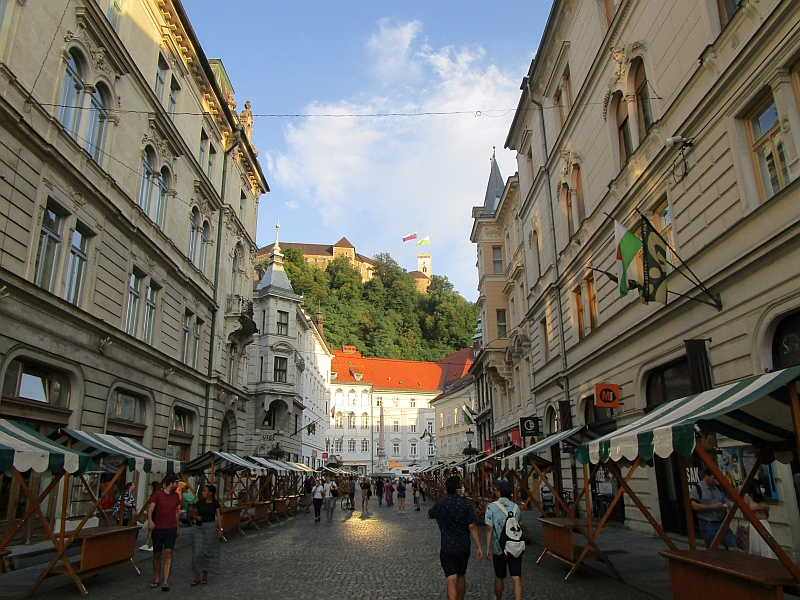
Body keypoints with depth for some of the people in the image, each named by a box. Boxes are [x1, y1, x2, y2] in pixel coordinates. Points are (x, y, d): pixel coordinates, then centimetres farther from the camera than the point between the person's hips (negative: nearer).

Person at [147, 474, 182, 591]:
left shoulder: (176, 496, 8)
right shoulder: (158, 495, -6)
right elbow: (150, 509, -15)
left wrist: (177, 528, 20)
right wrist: (150, 520, -34)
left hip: (171, 529, 2)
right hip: (158, 529, -2)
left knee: (168, 553, -9)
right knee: (157, 555, 9)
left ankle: (165, 582, -8)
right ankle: (157, 579, 25)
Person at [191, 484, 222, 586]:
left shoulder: (215, 503, -2)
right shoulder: (199, 503, 3)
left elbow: (218, 516, -2)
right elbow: (194, 514, 16)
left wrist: (220, 529, -9)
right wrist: (196, 517, -7)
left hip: (211, 527, -2)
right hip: (199, 528, 2)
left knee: (207, 552, 5)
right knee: (198, 551, -4)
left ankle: (205, 576, 19)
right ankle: (197, 577, 5)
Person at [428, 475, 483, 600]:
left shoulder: (439, 505, -7)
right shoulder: (465, 505, -12)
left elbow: (429, 516, 13)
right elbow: (472, 527, -13)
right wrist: (478, 547, -7)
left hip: (447, 548, -1)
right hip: (464, 547, 1)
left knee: (451, 579, -6)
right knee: (461, 576, 22)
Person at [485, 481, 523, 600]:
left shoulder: (491, 507, -7)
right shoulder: (516, 508, 5)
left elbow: (489, 528, -12)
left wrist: (488, 548, -7)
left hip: (499, 548, -2)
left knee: (499, 577, 17)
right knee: (516, 578, -2)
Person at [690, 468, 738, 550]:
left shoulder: (718, 488, 13)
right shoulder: (697, 488, -7)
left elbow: (724, 501, 24)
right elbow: (694, 506, -16)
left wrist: (726, 505, 0)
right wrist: (712, 507, -20)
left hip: (722, 523, 6)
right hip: (707, 525, -6)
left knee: (734, 548, -1)